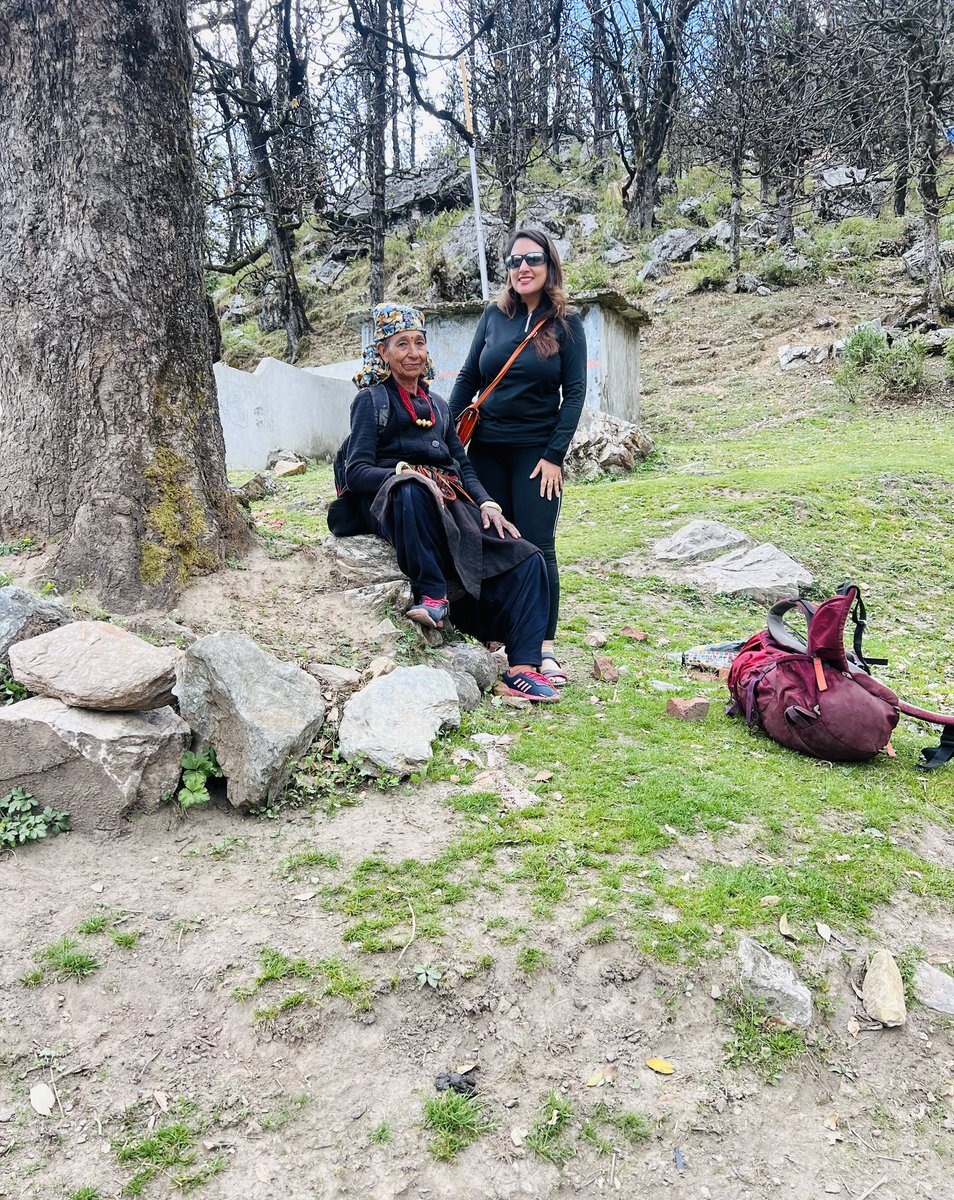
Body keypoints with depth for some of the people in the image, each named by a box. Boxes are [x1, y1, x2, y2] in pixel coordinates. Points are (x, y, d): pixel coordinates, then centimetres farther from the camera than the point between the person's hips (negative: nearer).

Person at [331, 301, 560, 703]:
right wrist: (405, 473, -24)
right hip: (396, 506, -5)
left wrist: (487, 504, 2)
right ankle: (432, 593, -30)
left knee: (527, 560, -13)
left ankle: (521, 669, -17)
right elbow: (356, 473, -5)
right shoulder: (372, 400, 6)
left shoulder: (437, 405, 24)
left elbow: (462, 465, 22)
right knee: (412, 490, -43)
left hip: (451, 505, 6)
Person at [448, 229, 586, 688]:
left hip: (536, 450, -3)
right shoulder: (494, 316, 8)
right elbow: (468, 379, 11)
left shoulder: (566, 322, 1)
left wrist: (555, 455, -10)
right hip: (486, 448, 3)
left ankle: (545, 649, 2)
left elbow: (575, 392, -3)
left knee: (536, 546, -4)